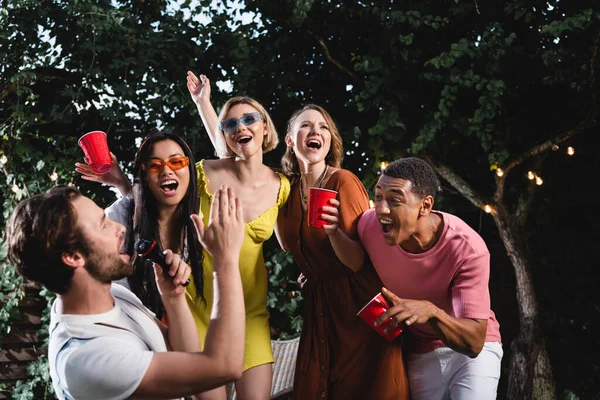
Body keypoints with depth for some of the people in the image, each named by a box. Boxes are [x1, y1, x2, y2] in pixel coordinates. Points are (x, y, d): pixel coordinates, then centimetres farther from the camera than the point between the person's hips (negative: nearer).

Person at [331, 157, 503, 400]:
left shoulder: (468, 249, -30)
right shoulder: (370, 225, -20)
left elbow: (474, 342, -31)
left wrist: (431, 311, -46)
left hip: (474, 351, -3)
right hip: (420, 354, 3)